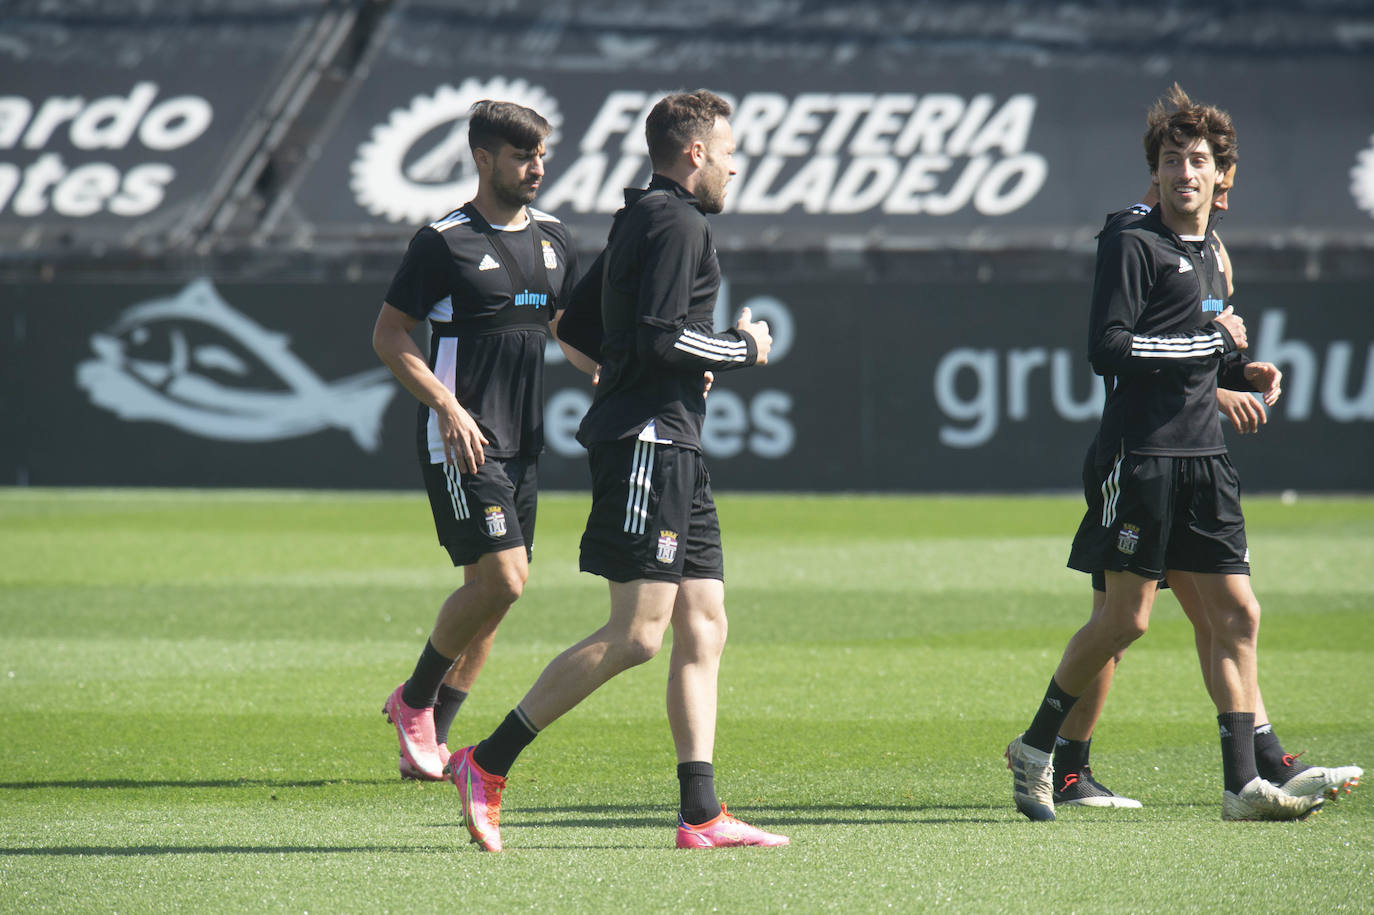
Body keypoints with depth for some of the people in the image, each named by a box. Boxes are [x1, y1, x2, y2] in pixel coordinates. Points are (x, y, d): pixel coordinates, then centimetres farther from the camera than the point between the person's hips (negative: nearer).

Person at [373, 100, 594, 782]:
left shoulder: (553, 240, 12)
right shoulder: (444, 242, -8)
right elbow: (389, 334, -6)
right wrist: (448, 408, -16)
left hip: (522, 442, 7)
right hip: (461, 439, -7)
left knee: (494, 586, 7)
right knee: (500, 579, -16)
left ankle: (430, 737, 16)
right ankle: (414, 700, 4)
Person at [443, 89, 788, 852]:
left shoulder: (641, 219, 20)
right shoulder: (676, 223, -10)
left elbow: (576, 325, 24)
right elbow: (660, 337, -20)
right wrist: (742, 348, -6)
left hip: (671, 449, 11)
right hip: (648, 444, -11)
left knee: (703, 628, 6)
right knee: (637, 634, -13)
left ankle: (701, 814, 2)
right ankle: (486, 766, -11)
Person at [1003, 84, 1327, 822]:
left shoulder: (1208, 256, 19)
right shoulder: (1133, 246, -6)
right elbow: (1108, 350, -16)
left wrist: (1241, 372, 11)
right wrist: (1210, 342, -15)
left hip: (1203, 456, 8)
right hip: (1139, 454, -8)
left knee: (1236, 613, 0)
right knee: (1128, 617, -5)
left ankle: (1242, 785, 1)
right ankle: (1035, 748, 11)